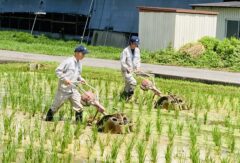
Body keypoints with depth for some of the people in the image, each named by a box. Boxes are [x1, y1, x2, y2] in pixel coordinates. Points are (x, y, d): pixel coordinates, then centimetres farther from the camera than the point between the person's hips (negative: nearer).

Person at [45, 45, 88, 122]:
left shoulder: (79, 63, 10)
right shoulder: (68, 61, -14)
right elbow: (58, 70, -14)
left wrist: (80, 79, 5)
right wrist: (65, 79, -21)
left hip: (73, 89, 7)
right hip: (63, 89, -7)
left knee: (79, 107, -2)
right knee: (56, 106, 6)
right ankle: (48, 119, 22)